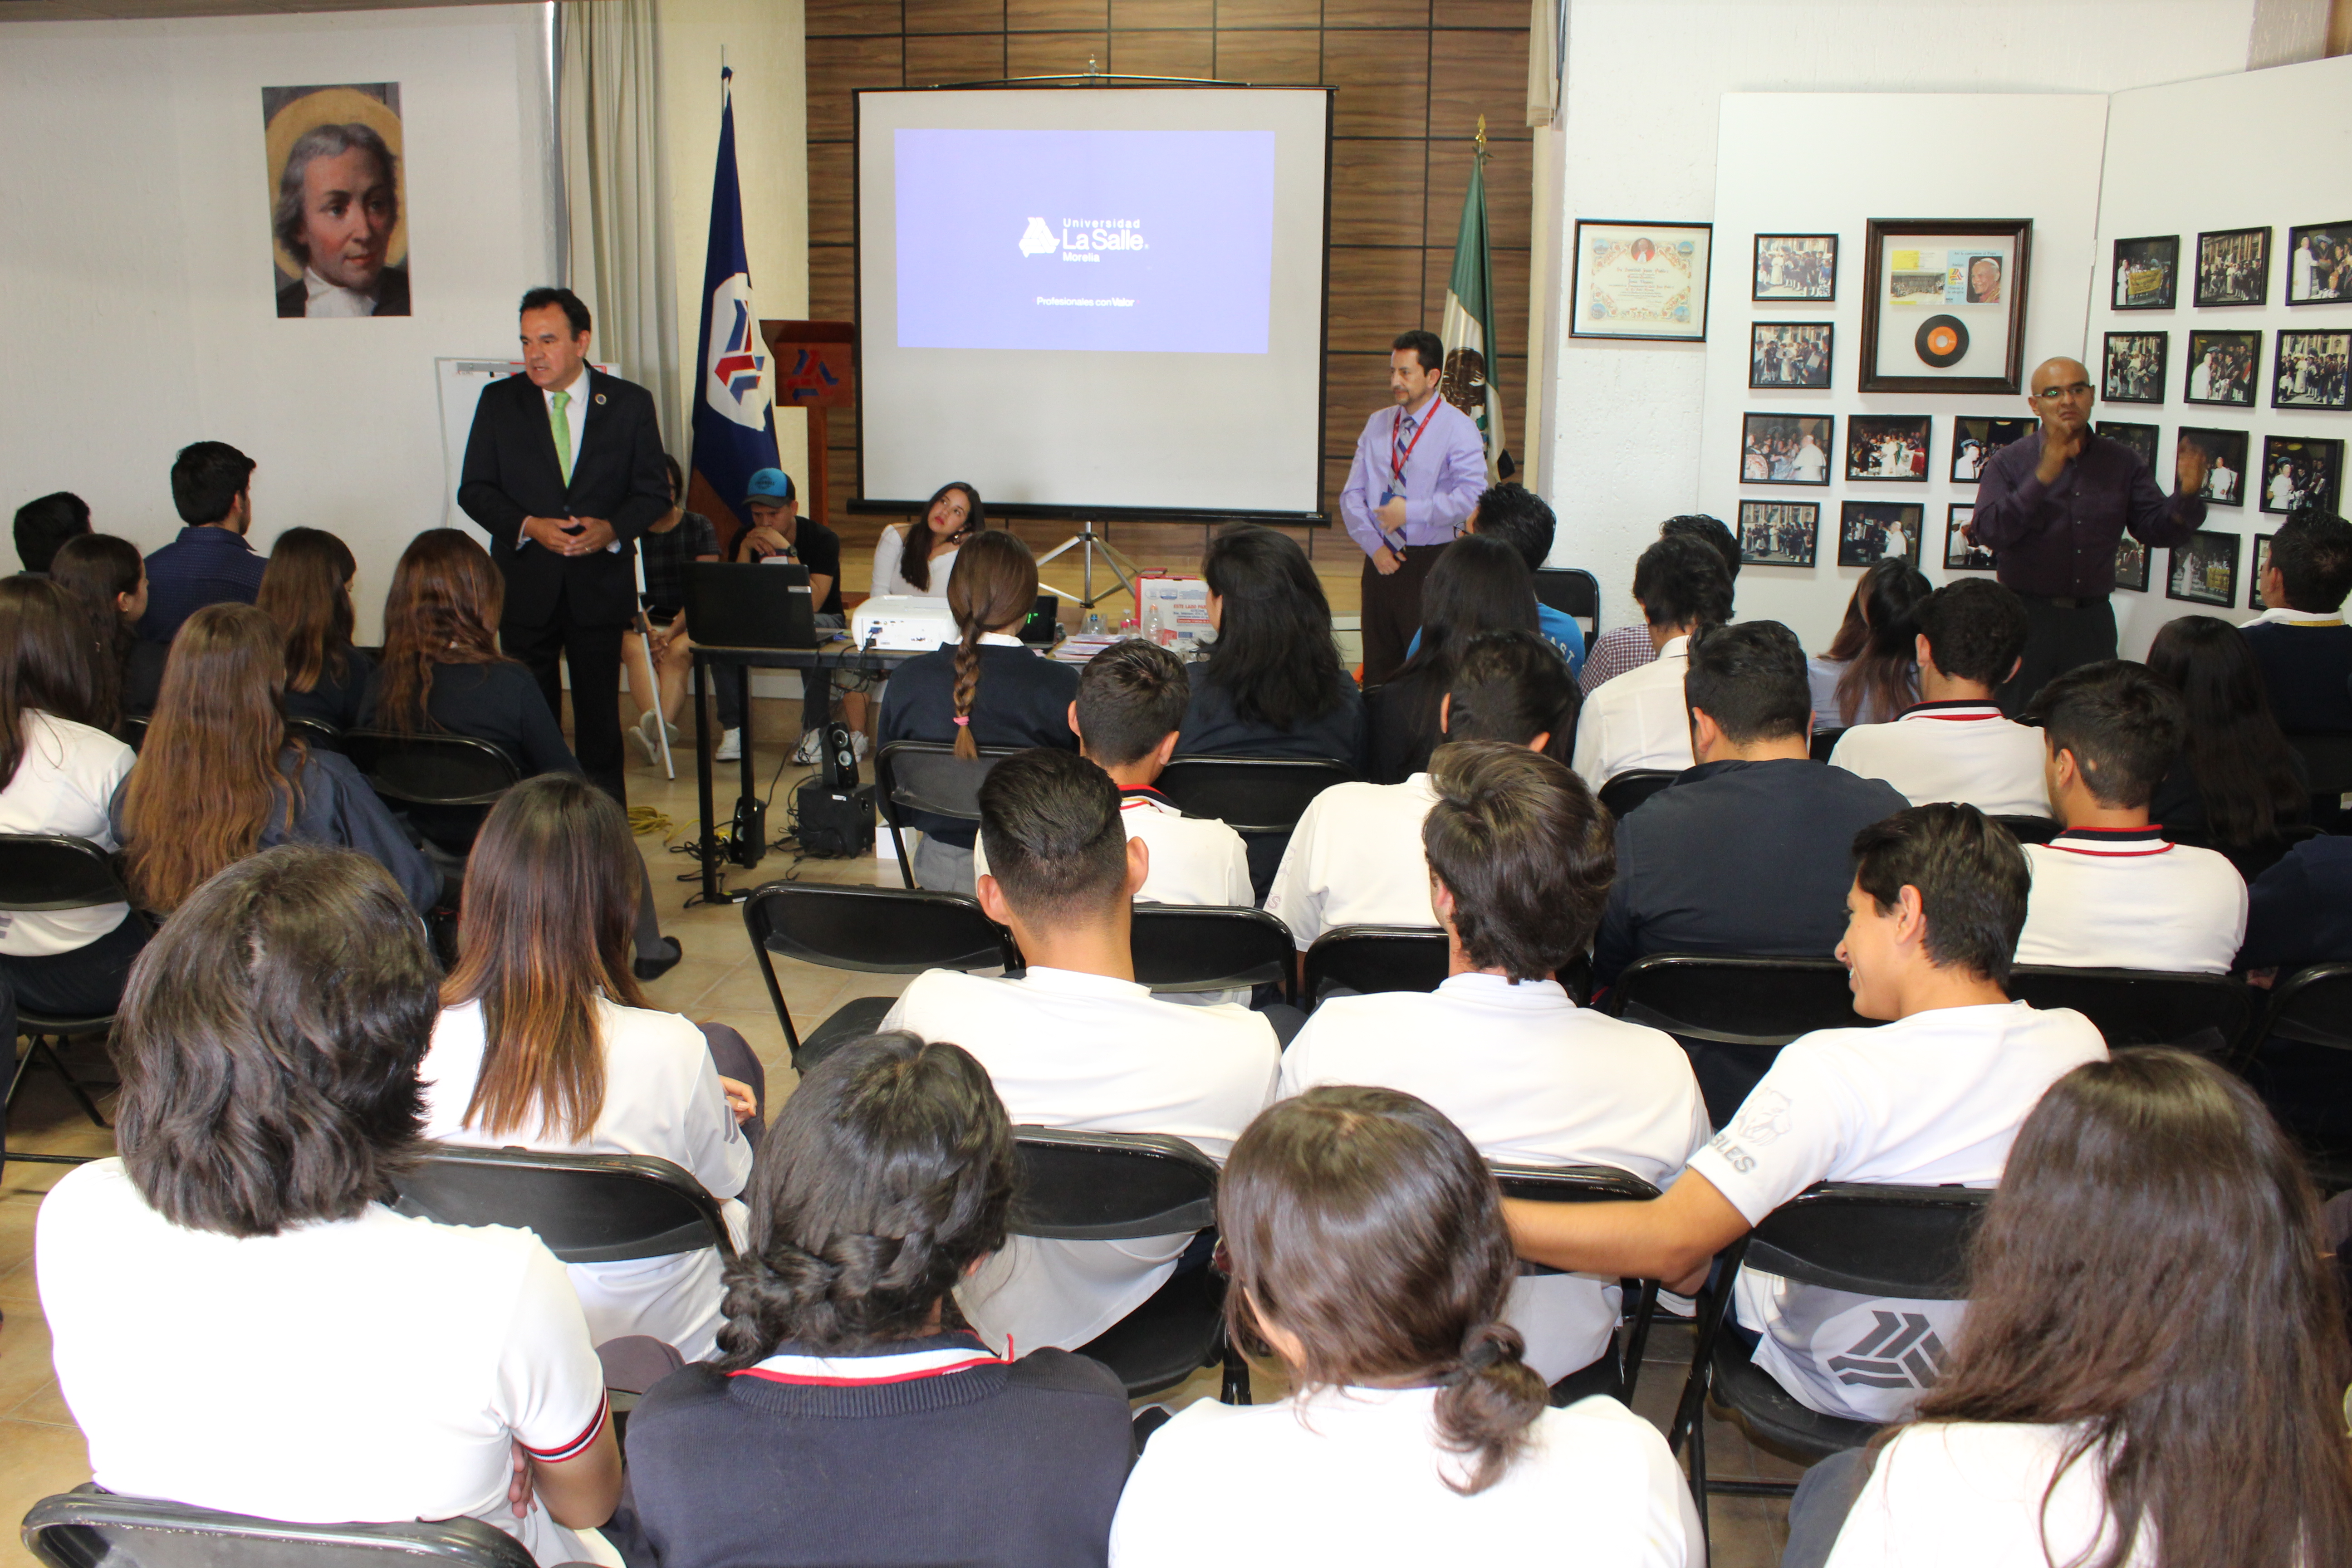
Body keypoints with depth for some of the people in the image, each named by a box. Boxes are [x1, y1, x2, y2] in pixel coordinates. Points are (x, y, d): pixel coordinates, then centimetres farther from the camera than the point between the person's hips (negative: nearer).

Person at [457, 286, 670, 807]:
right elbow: (474, 490, 3)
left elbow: (654, 491, 3)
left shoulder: (630, 403, 1)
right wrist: (529, 526, -15)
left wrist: (612, 529, -16)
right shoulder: (499, 402, 3)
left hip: (600, 585, 0)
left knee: (600, 714, 7)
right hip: (526, 587, 1)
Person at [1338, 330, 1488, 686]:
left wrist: (1411, 511, -17)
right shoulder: (1377, 425, 12)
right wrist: (1373, 545, -5)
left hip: (1431, 565, -5)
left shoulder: (1459, 428, -4)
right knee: (1378, 668, 7)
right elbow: (1352, 495, 9)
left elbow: (1472, 496, -18)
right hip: (1381, 560, 5)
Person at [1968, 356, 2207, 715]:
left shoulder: (2122, 462, 9)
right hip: (2028, 617, -3)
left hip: (2093, 618, 3)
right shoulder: (2009, 462, 0)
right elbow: (1988, 533, -15)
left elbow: (2157, 529, 4)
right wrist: (2042, 478, -25)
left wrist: (2187, 495, -17)